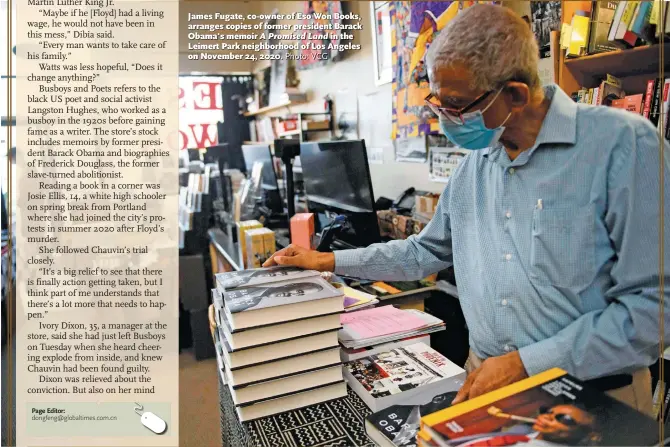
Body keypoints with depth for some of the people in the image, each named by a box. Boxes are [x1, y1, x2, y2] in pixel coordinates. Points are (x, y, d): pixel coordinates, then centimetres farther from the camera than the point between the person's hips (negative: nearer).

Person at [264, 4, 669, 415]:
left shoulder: (621, 143, -16)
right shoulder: (474, 163, 4)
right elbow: (426, 252, 13)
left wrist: (525, 363, -19)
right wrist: (328, 261, 10)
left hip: (593, 397, -4)